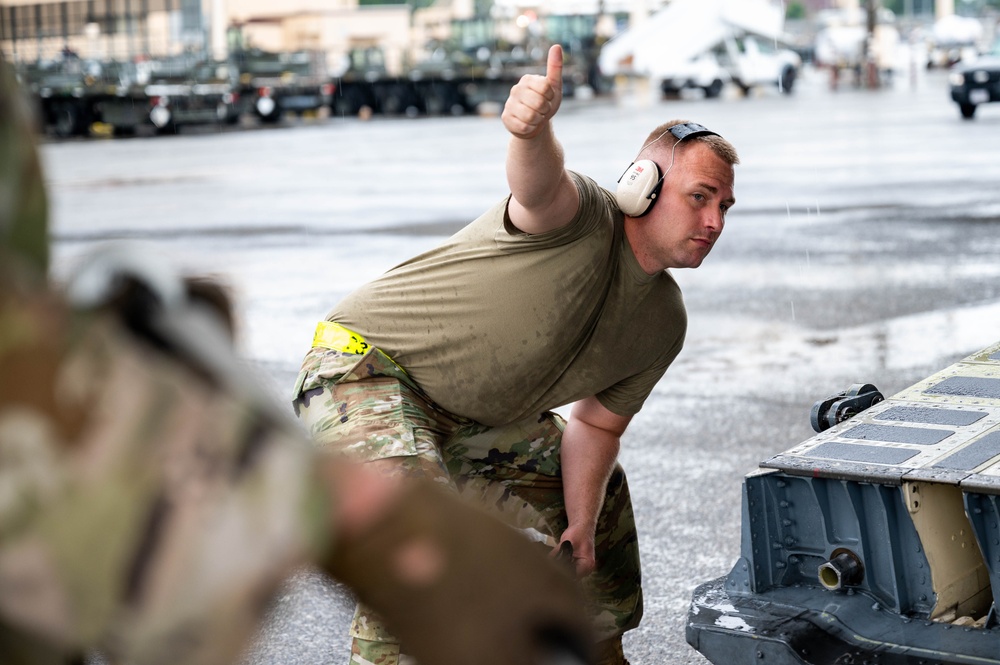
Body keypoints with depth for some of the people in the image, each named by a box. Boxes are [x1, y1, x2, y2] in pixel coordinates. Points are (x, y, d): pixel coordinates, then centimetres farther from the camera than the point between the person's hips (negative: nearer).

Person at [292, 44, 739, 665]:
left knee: (598, 493, 20)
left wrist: (581, 525, -5)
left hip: (475, 420, 9)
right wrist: (534, 127, -72)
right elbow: (540, 183, -49)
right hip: (366, 362, -9)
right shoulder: (583, 215, -25)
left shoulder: (663, 324, 0)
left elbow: (596, 424, 7)